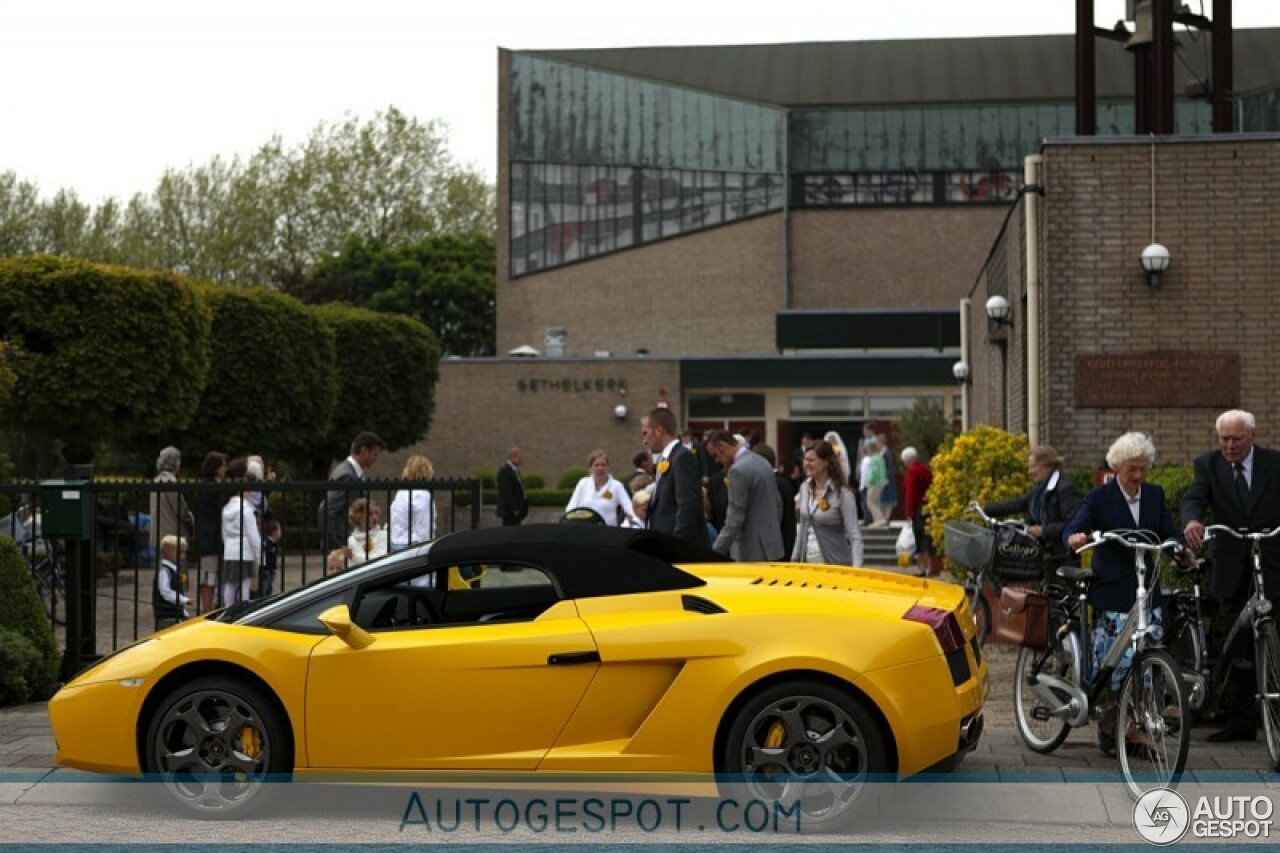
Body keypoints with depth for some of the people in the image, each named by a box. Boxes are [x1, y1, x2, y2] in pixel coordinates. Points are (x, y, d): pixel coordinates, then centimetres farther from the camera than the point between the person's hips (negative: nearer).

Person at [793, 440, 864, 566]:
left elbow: (855, 536, -12)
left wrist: (856, 569, -23)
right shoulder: (805, 488, 8)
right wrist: (795, 558, 16)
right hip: (807, 562, 6)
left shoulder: (843, 493, -10)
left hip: (835, 563, -6)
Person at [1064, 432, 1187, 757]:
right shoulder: (1100, 498, -5)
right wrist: (1075, 538, -40)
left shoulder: (1154, 495, 10)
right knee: (1114, 662, -6)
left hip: (1148, 591, 5)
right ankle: (1108, 731, 6)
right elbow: (1072, 528, -16)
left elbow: (1169, 532, 9)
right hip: (1113, 593, -4)